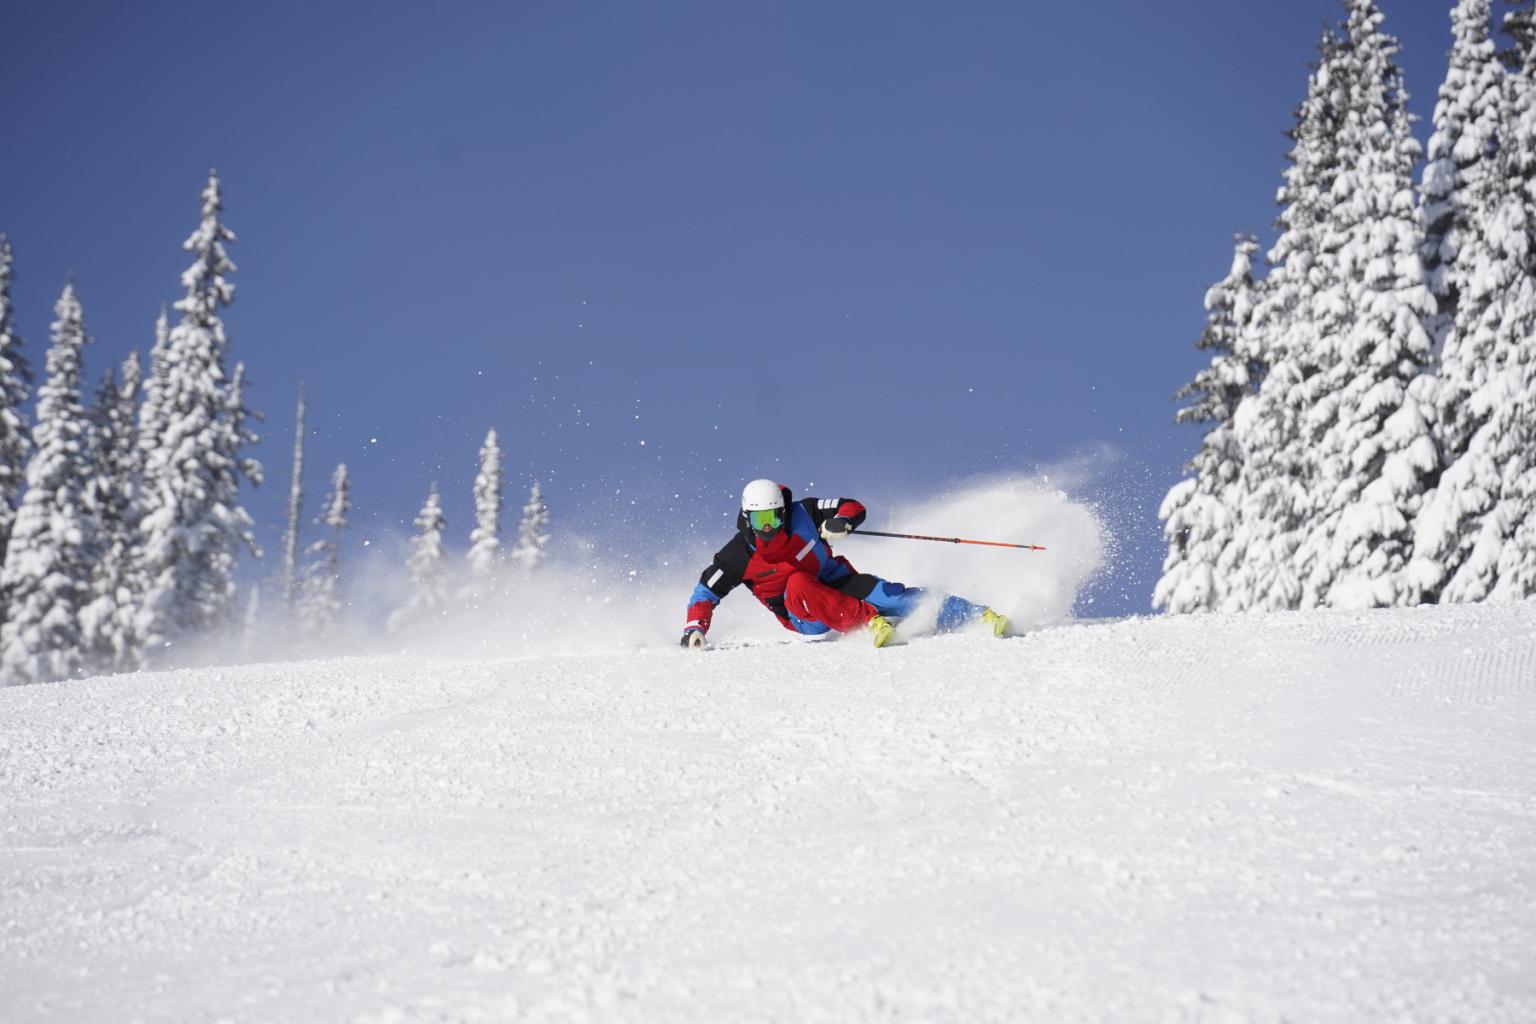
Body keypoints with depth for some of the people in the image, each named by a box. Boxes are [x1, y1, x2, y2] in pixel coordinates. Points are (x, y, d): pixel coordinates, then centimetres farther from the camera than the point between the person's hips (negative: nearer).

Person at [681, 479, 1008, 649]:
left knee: (885, 594, -26)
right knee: (799, 584, -34)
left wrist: (842, 521, -29)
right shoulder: (737, 556, -14)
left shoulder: (801, 514, -13)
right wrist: (694, 629, -21)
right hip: (804, 616, 0)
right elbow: (705, 593, -5)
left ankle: (978, 615, -30)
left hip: (837, 582, 0)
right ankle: (869, 621, -38)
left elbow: (853, 507, -7)